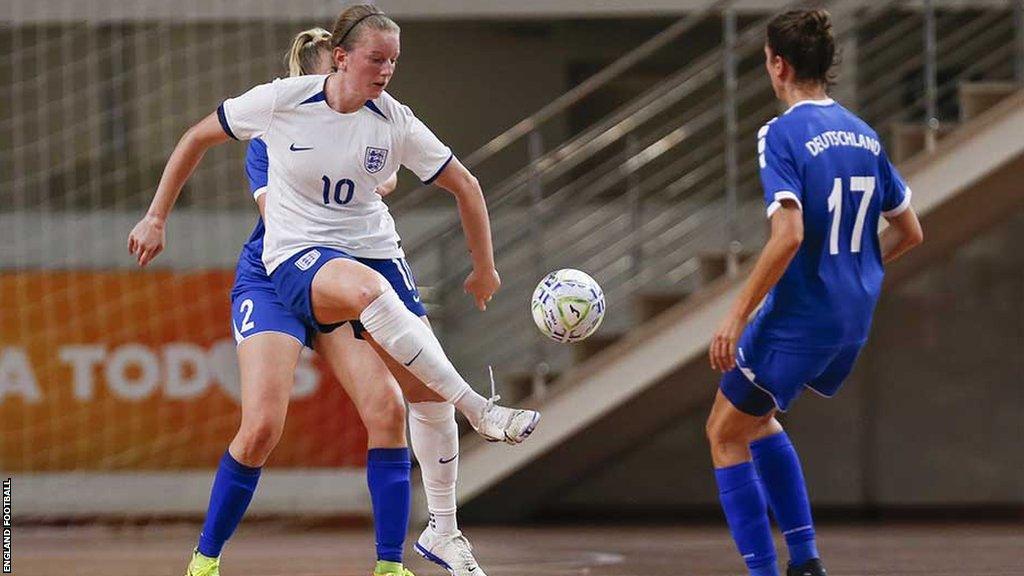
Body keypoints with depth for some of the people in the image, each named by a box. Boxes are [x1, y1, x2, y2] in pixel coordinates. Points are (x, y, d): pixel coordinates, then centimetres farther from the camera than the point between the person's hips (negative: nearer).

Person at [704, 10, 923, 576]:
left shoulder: (781, 135, -15)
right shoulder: (863, 135, 8)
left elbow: (789, 235, -26)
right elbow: (909, 231, 13)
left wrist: (736, 317, -21)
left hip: (798, 317, -8)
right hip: (854, 319, 8)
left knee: (726, 434, 10)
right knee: (755, 418, 26)